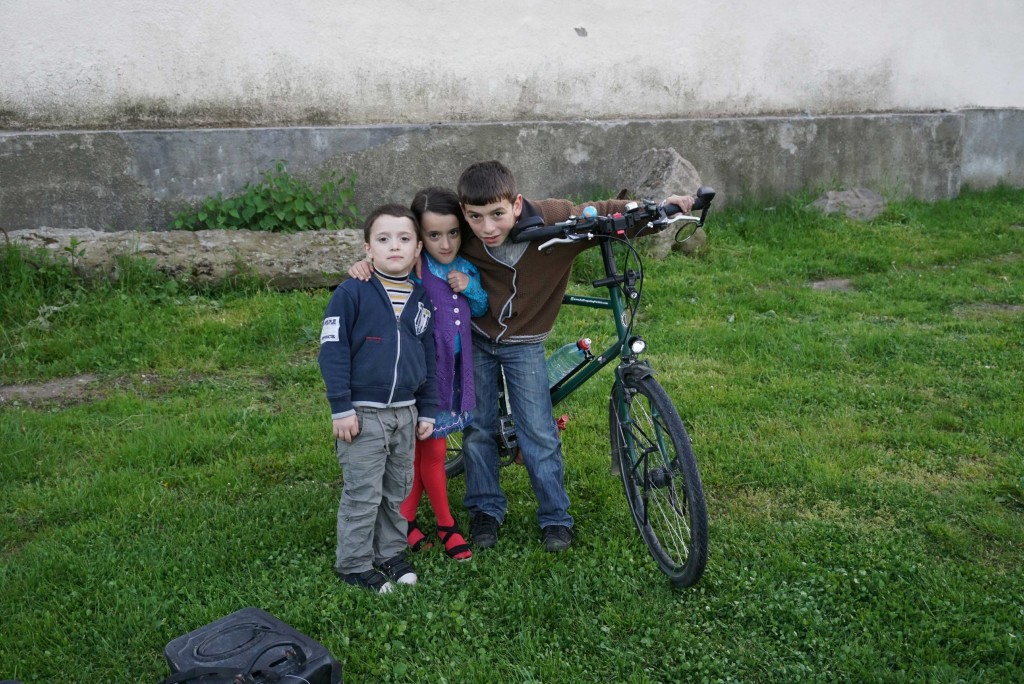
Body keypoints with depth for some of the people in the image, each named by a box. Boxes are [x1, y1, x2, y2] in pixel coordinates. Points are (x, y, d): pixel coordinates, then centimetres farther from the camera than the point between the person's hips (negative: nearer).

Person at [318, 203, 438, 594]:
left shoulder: (421, 299, 6)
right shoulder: (353, 292, -11)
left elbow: (429, 357, 13)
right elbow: (332, 349, -11)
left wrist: (427, 410, 12)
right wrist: (341, 408, -14)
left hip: (405, 413, 5)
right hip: (363, 414, -5)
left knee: (398, 490, 16)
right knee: (363, 494, 2)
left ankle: (391, 553, 33)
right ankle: (354, 564, 17)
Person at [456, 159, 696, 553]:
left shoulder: (555, 220, -27)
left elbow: (608, 214, -11)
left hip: (523, 342, -1)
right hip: (475, 338, 1)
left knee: (540, 433, -3)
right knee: (477, 427, 7)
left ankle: (555, 518, 16)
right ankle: (486, 510, 27)